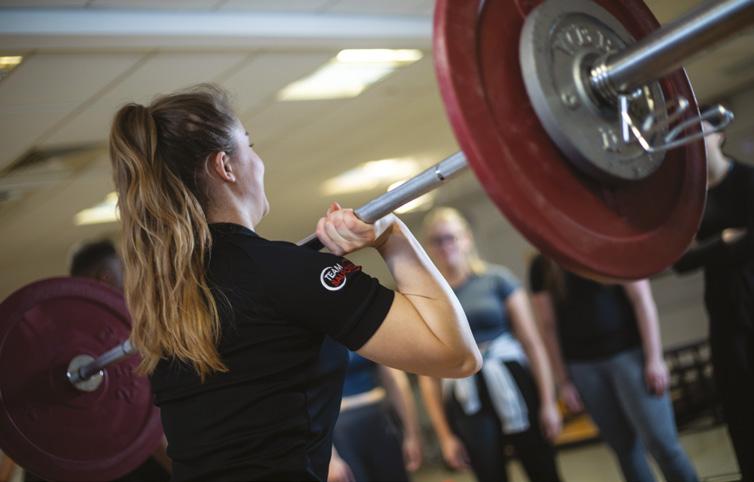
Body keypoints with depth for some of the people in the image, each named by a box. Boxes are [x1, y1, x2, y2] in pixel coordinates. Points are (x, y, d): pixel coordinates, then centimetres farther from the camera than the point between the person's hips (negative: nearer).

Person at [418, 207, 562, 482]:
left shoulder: (497, 279, 2)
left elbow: (532, 344, 1)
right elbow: (428, 375, 4)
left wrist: (548, 402, -5)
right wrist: (445, 435, 1)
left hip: (515, 389, 0)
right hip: (468, 407, 1)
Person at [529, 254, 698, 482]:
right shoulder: (542, 266, 5)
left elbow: (641, 299, -5)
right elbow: (548, 325, 7)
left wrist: (654, 358, -11)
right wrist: (563, 382, 4)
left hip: (628, 353, -2)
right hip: (582, 365, 2)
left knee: (661, 443, -8)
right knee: (625, 449, 5)